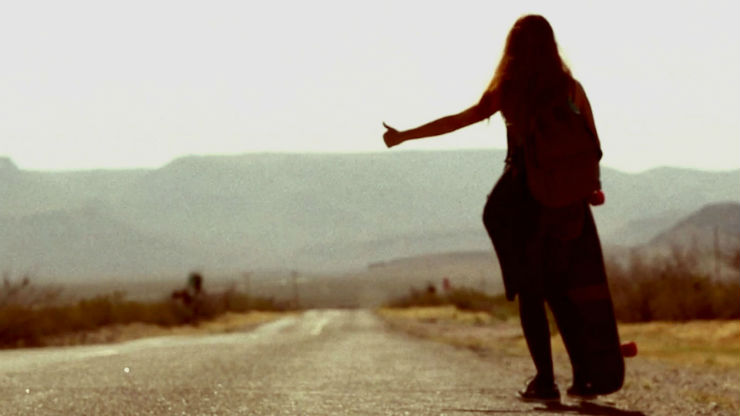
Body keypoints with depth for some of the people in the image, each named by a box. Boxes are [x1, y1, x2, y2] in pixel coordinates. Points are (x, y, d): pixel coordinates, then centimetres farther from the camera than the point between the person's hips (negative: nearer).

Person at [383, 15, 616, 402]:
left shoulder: (505, 92, -2)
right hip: (564, 201, 1)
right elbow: (592, 144, 3)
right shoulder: (569, 88, -1)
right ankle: (584, 375, 8)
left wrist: (403, 136, 13)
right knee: (562, 290, 13)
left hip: (520, 202, -1)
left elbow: (456, 121, 3)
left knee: (529, 291, 6)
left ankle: (545, 380, -4)